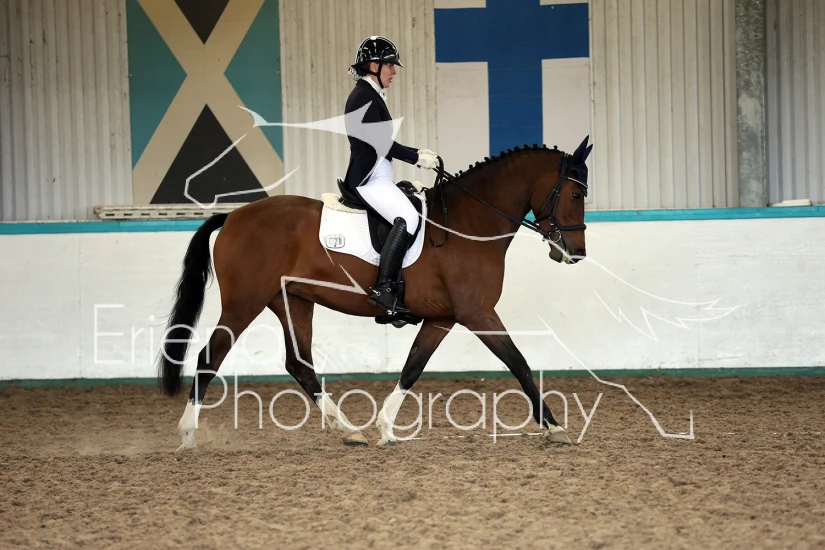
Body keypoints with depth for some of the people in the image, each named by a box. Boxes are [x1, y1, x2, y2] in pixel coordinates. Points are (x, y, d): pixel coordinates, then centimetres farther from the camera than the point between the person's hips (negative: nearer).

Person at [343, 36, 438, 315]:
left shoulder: (370, 96, 18)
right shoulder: (364, 96, -13)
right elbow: (382, 143, -17)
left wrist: (417, 153, 13)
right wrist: (417, 159, -12)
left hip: (376, 177, 11)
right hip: (369, 178, -11)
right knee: (408, 219, -27)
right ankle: (382, 289, -30)